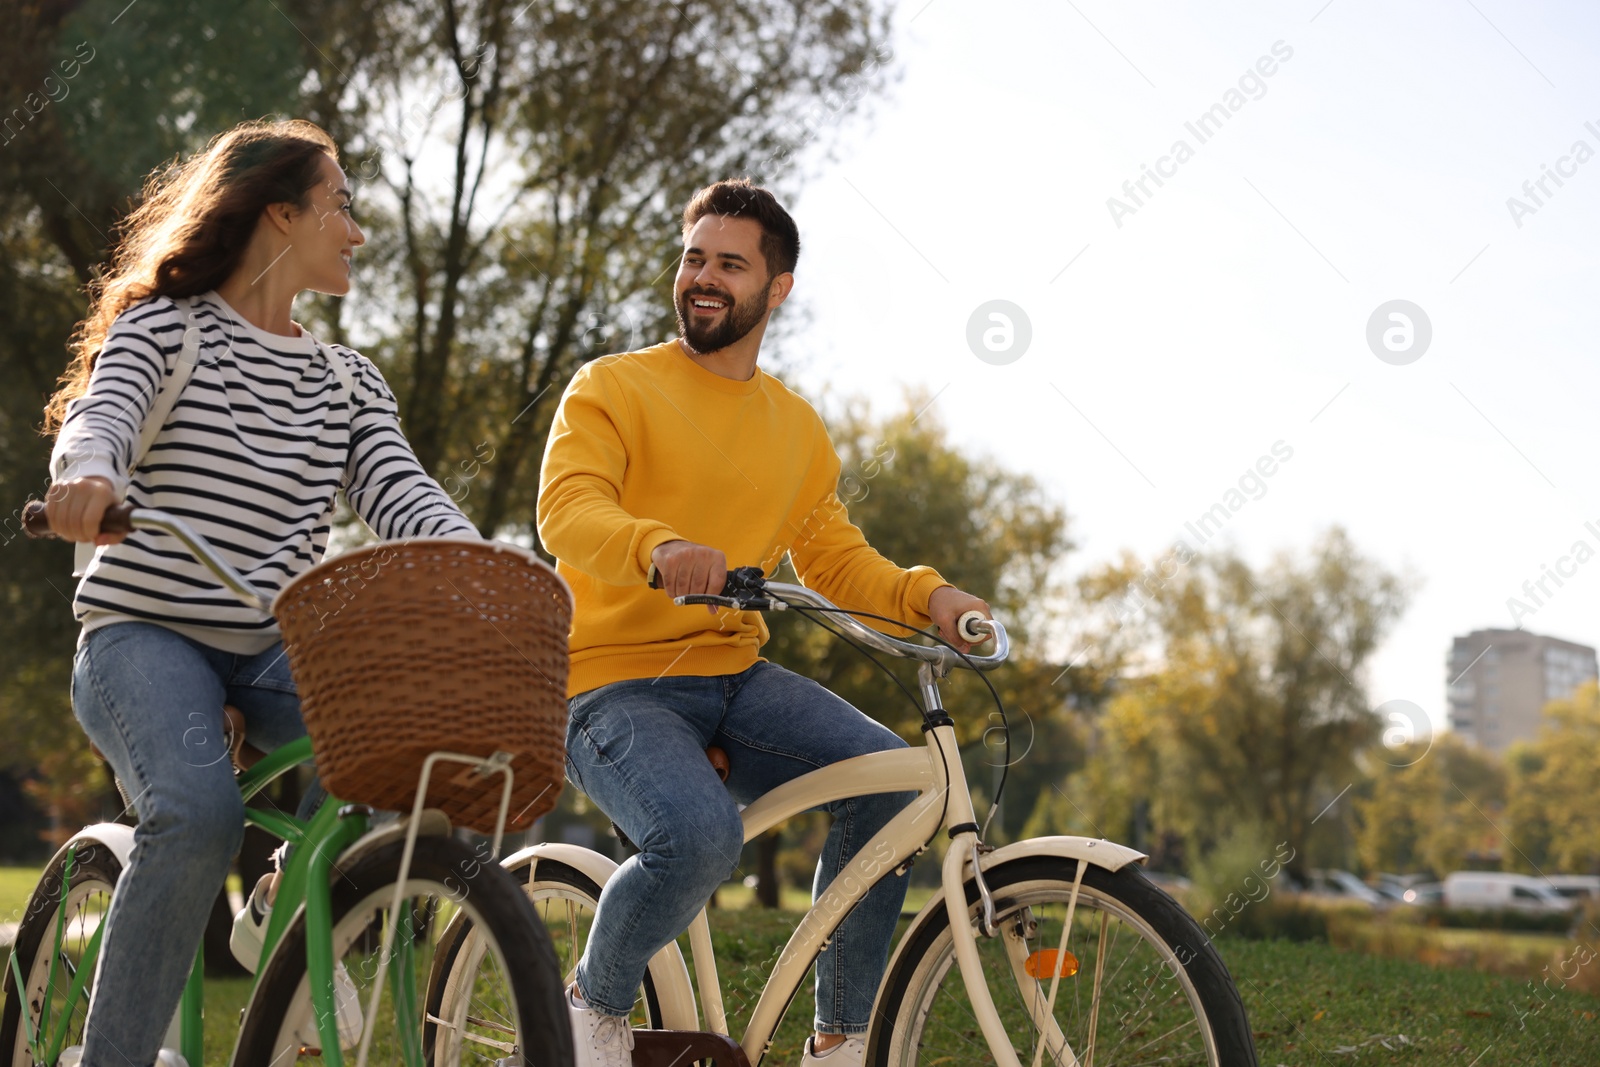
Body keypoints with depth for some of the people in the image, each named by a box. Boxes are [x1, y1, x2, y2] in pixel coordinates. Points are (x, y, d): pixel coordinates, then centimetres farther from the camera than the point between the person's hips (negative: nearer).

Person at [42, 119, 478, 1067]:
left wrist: (469, 554, -21)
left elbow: (396, 488, 1)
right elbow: (102, 415, -16)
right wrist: (89, 473, -42)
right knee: (200, 814, -32)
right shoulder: (165, 328, 3)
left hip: (277, 647, 4)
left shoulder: (349, 380, 17)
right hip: (145, 635, -4)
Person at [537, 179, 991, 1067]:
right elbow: (566, 509, -18)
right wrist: (659, 546, -40)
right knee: (701, 834, -33)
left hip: (735, 677, 5)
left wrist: (928, 596, -6)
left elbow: (837, 560, 15)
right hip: (615, 682, -5)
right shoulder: (611, 389, -2)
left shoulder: (798, 430, 15)